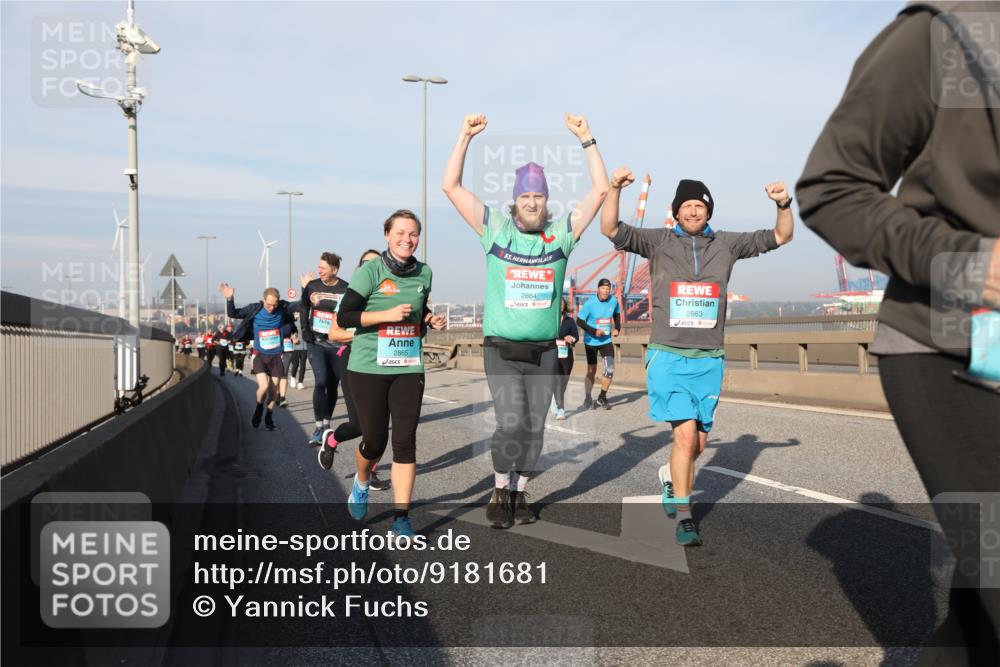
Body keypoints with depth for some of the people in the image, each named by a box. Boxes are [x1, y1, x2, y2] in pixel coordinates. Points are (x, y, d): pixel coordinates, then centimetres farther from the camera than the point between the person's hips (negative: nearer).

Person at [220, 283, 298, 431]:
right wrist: (229, 299, -22)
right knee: (263, 387, -16)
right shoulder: (254, 309, -11)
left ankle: (269, 417, 30)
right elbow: (233, 314, -6)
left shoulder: (283, 308, -10)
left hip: (276, 356, 1)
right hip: (260, 356, -1)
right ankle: (259, 408, 16)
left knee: (273, 389, 7)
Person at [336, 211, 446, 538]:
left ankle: (401, 516, 4)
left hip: (409, 368, 3)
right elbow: (344, 317, -11)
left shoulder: (424, 273, 6)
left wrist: (431, 320, 2)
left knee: (405, 442, -4)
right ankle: (361, 482, 39)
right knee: (375, 440, 5)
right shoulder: (370, 271, -8)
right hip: (369, 368, -3)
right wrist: (387, 314, -20)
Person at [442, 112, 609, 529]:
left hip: (544, 350, 3)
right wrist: (465, 137, -8)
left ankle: (520, 494, 24)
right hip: (501, 349, -2)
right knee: (511, 422, -13)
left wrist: (585, 138, -3)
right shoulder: (495, 228, 1)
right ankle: (500, 491, 9)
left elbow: (601, 190, 2)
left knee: (534, 427, 7)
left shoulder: (561, 233, 4)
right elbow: (451, 187, -2)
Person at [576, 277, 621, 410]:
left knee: (610, 370, -9)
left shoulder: (613, 301, -5)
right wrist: (594, 331, -21)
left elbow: (617, 314, 15)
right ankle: (587, 400, 21)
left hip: (606, 340, 3)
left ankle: (602, 397, 10)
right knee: (591, 371, 6)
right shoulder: (590, 303, -16)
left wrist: (617, 328, -1)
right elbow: (579, 321, -12)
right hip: (591, 341, -3)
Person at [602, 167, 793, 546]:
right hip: (668, 357, -3)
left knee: (698, 443, 11)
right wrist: (615, 189, -22)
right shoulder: (658, 242, 1)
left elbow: (780, 237, 12)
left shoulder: (726, 244, 8)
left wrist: (783, 205, -7)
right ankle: (683, 515, -4)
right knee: (685, 433, -17)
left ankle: (672, 479, 42)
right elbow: (611, 229, -7)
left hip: (709, 360, 4)